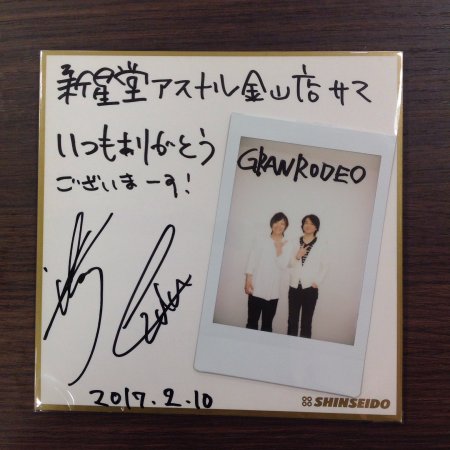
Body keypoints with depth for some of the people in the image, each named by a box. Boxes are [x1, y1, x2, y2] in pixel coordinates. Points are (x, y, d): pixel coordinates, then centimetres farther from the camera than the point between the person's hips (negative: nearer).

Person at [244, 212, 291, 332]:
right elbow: (252, 262, 1)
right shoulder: (261, 241, 4)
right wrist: (248, 281, -6)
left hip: (273, 291, 1)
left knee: (267, 323, 6)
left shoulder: (286, 246, 5)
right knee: (252, 321, 3)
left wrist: (279, 249, -11)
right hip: (257, 288, -1)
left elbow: (283, 265, -5)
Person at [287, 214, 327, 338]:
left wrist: (317, 282, -7)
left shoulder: (320, 245, 0)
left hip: (310, 288, -2)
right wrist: (297, 257, -12)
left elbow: (324, 266, 2)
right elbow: (288, 264, 6)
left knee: (306, 322, 3)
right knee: (292, 320, 7)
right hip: (294, 286, 2)